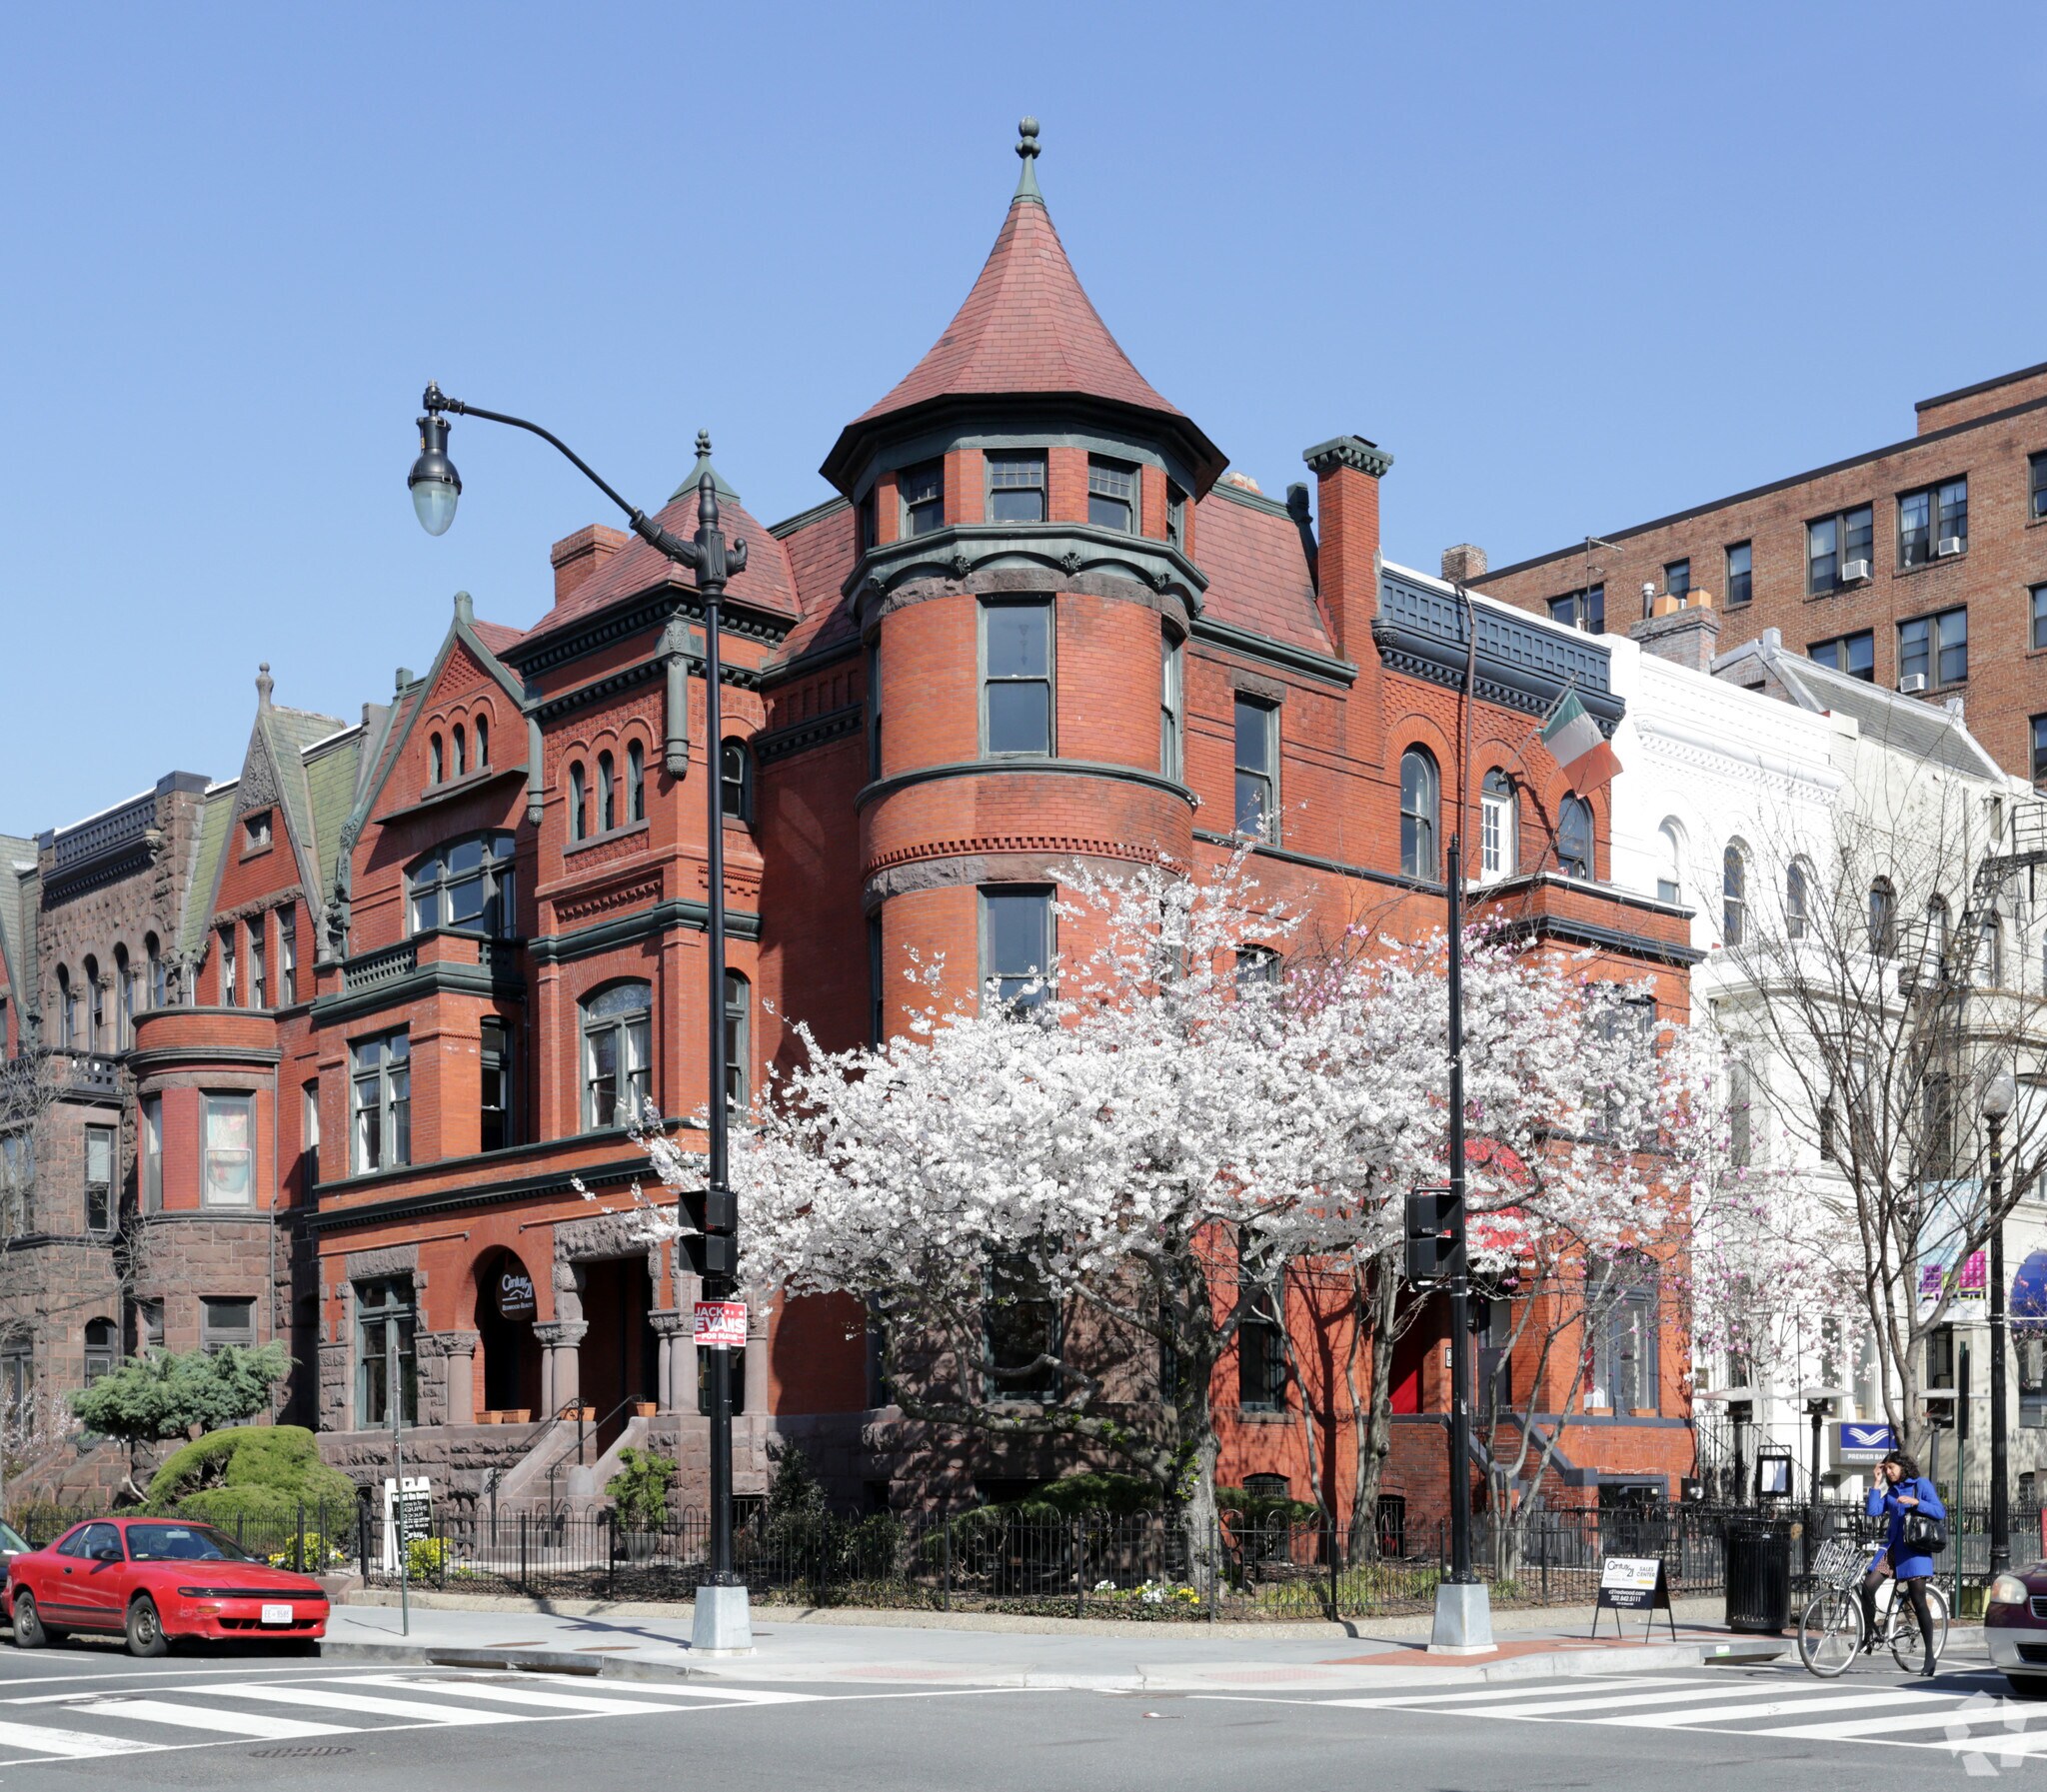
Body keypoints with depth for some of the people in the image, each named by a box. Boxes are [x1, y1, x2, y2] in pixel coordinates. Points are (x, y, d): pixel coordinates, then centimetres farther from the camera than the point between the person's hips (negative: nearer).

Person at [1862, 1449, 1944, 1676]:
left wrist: (1915, 1502, -19)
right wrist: (1877, 1483, 4)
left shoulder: (1921, 1484, 0)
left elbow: (1940, 1512, -8)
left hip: (1914, 1549, -5)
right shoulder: (1890, 1490, 15)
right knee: (1868, 1585, -13)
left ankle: (1929, 1657, 2)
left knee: (1918, 1602, -5)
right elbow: (1873, 1511, 2)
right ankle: (1869, 1634, 2)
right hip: (1893, 1546, 5)